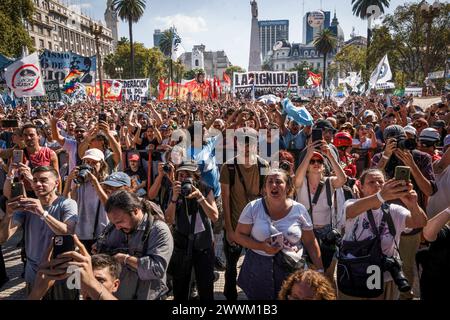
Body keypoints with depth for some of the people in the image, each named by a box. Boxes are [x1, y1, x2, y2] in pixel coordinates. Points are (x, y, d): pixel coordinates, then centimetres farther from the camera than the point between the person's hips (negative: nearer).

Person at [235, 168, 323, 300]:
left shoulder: (299, 210, -4)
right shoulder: (253, 208, -8)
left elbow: (310, 242, 3)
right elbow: (239, 235, -4)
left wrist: (320, 270, 1)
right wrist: (261, 246, -18)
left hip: (292, 271, 1)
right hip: (258, 271, -1)